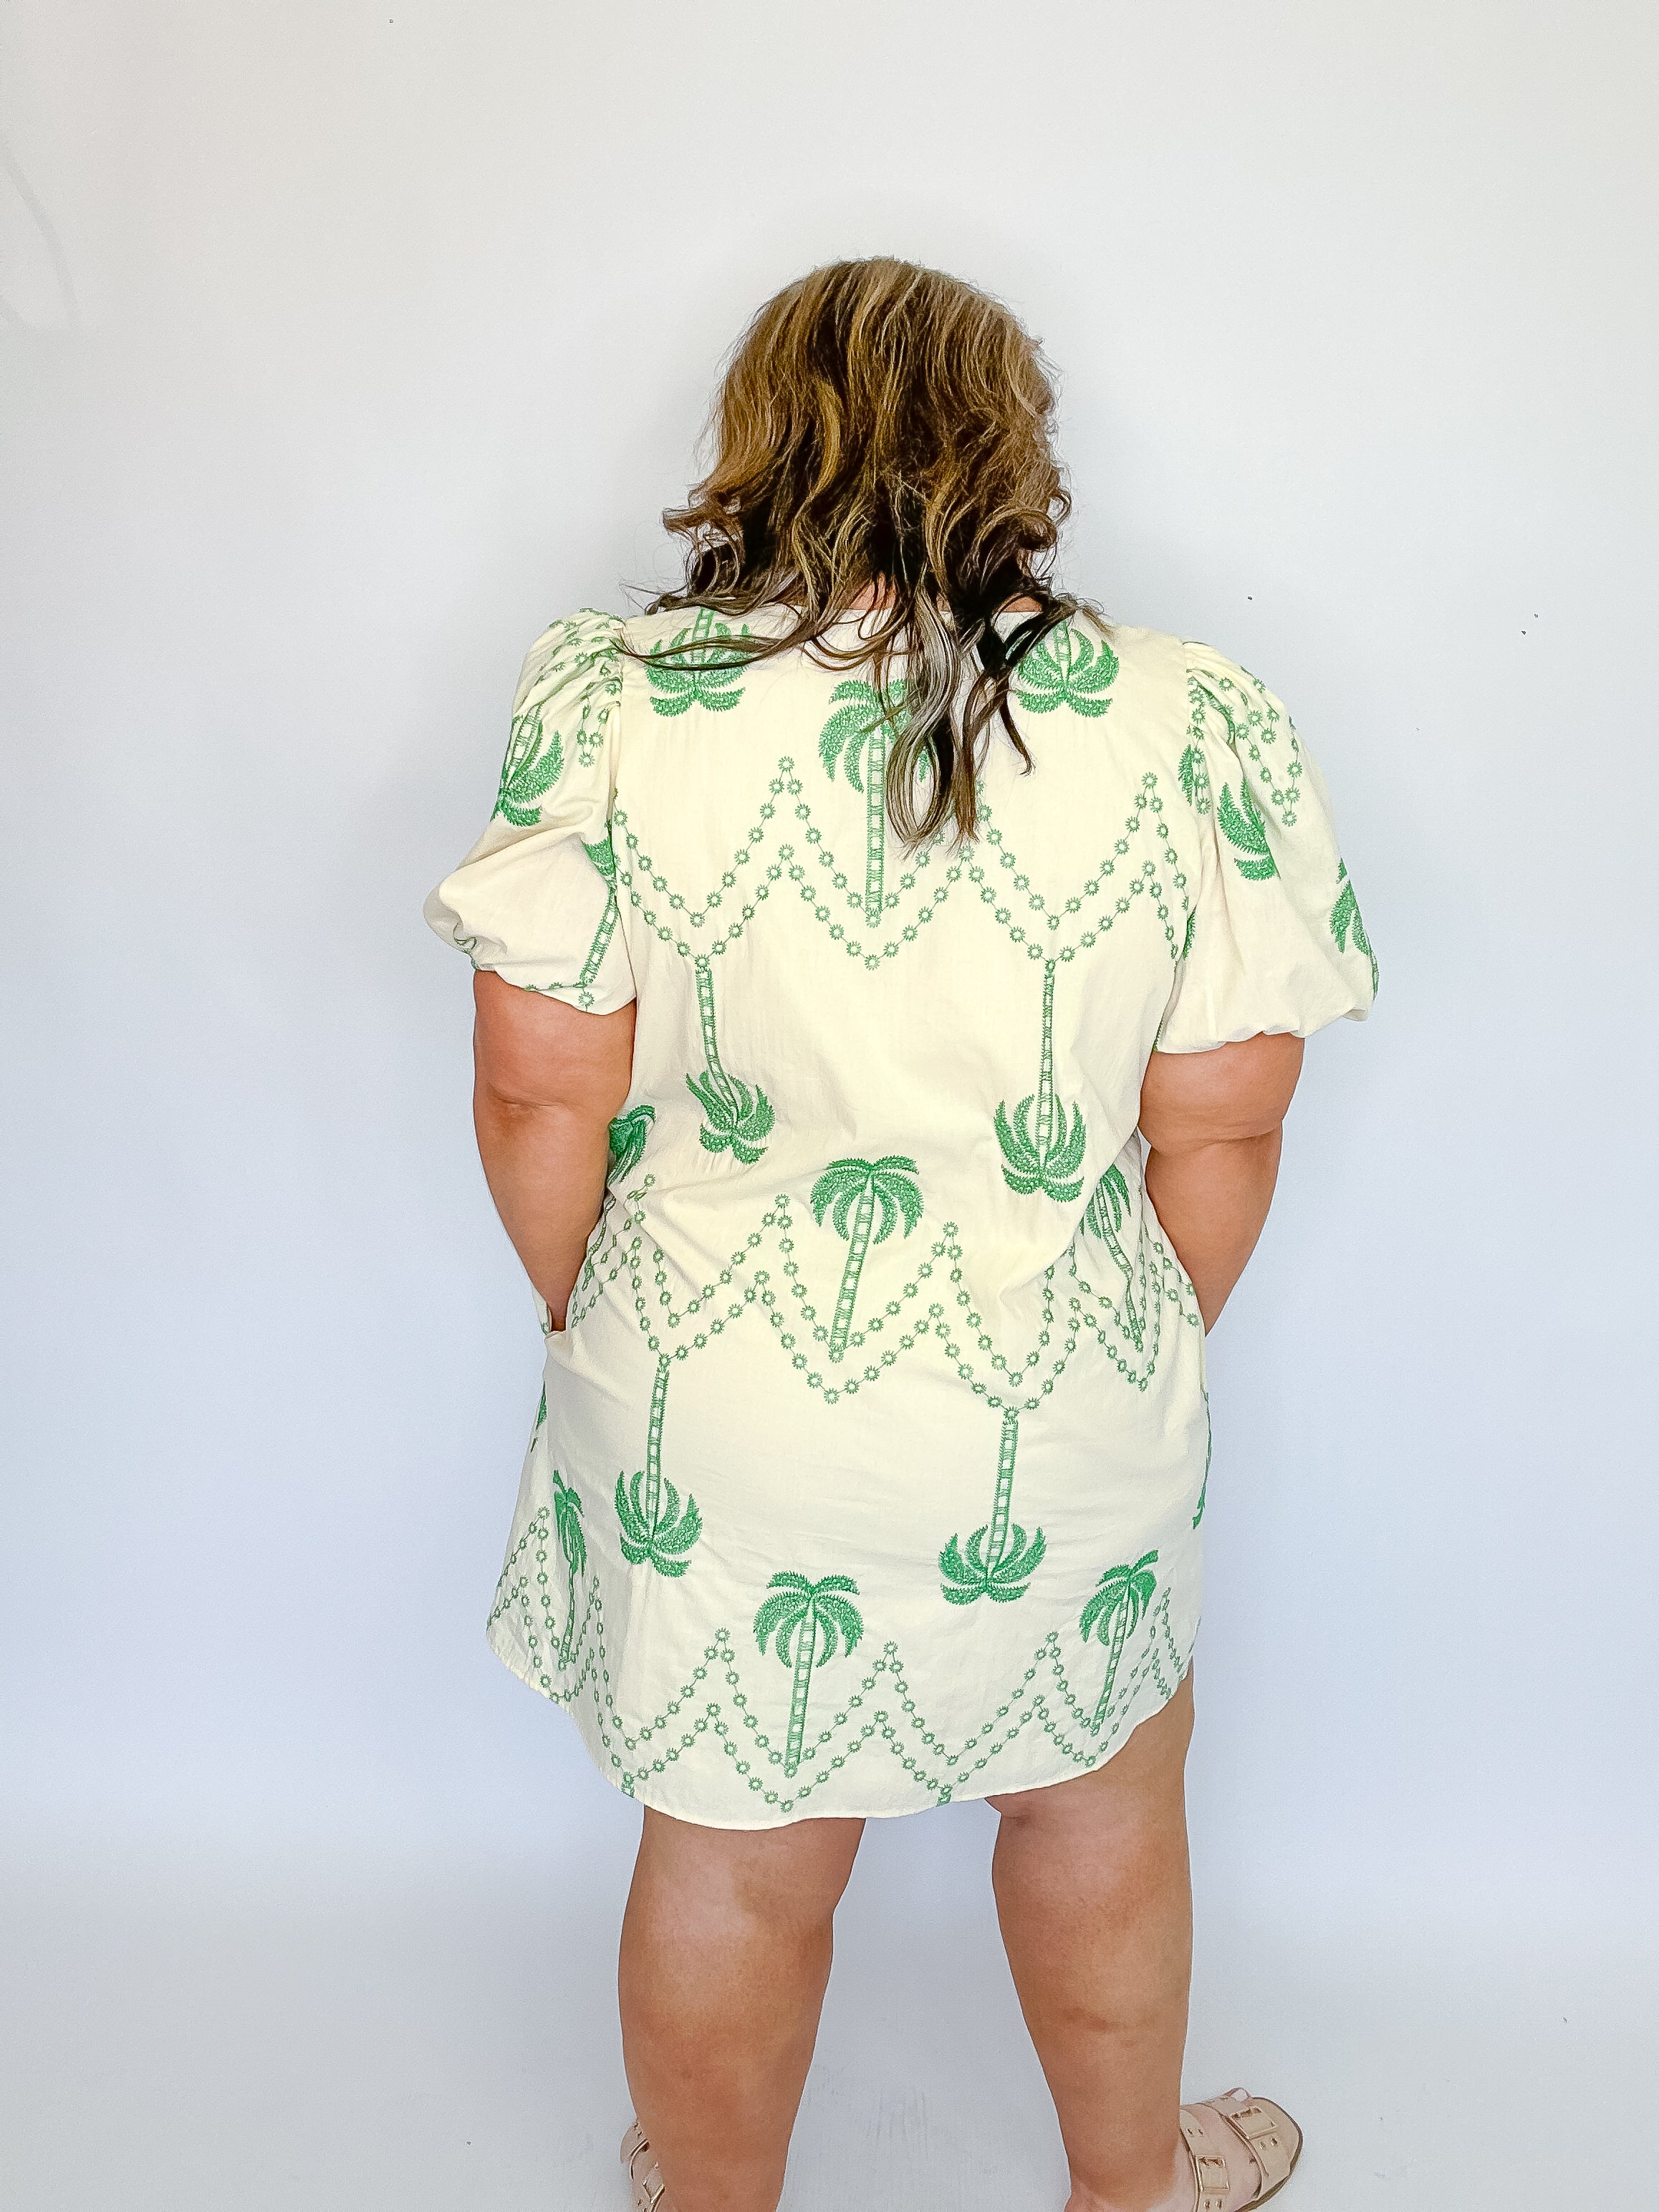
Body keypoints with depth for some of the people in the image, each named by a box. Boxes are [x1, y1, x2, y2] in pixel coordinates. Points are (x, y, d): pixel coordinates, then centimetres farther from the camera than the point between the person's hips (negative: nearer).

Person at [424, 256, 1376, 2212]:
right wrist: (1151, 1347, 10)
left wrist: (589, 1318, 7)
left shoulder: (605, 697, -13)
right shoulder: (1202, 725, -11)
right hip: (1054, 1415, 1)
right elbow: (1222, 1123, -8)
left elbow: (541, 1091, -11)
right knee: (1102, 1805, 27)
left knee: (730, 1862, 22)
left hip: (709, 1409, 0)